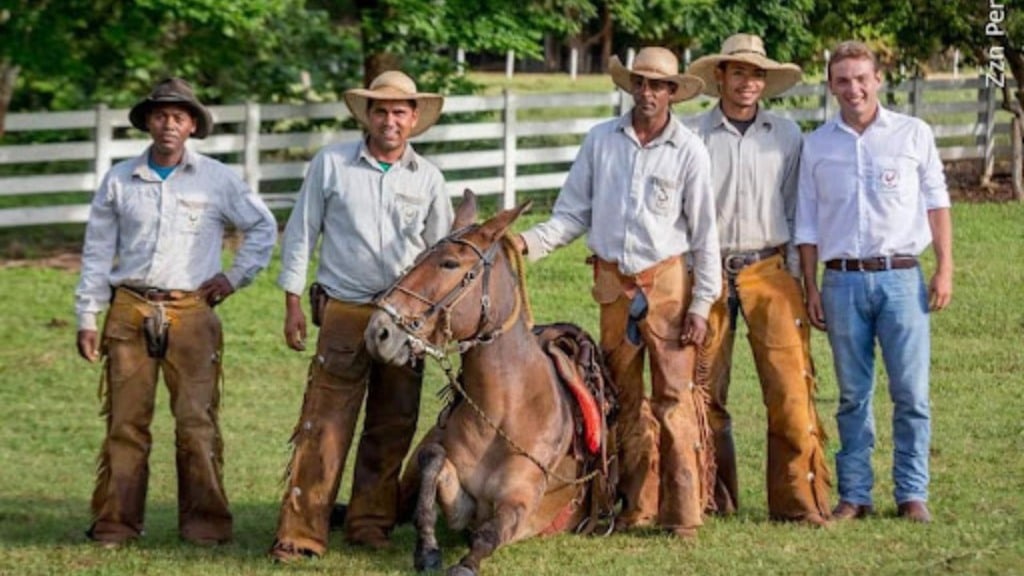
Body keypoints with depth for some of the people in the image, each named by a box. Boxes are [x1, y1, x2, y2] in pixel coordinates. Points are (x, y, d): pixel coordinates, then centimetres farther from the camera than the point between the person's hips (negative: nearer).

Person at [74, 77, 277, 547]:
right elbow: (96, 253, 11)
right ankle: (115, 523, 6)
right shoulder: (120, 181, 9)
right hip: (129, 311, 1)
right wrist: (87, 318, 8)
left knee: (197, 421, -5)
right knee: (125, 421, 2)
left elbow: (263, 227, 16)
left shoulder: (216, 179, 5)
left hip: (191, 312, -1)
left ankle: (205, 523, 1)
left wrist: (236, 276, 8)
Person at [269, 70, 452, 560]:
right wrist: (292, 304, 0)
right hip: (345, 314, -3)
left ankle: (371, 521, 20)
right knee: (324, 424, -9)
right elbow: (301, 233, 3)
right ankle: (300, 533, -10)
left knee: (392, 429, 8)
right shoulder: (331, 164, -1)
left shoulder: (427, 177, 6)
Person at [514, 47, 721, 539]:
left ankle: (683, 512, -5)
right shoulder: (601, 140, 3)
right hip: (613, 283, 3)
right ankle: (636, 507, 18)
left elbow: (704, 234, -2)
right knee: (624, 400, 10)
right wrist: (529, 243, -10)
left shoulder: (688, 151, -5)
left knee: (674, 397, -7)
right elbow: (572, 215, 7)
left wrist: (701, 305, -6)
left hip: (666, 282, -3)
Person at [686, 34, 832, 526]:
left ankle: (800, 499, -6)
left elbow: (798, 210, 13)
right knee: (705, 391, 2)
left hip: (770, 271, 0)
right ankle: (713, 498, 14)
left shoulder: (786, 135, 8)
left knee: (790, 386, -9)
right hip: (708, 271, 0)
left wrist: (798, 278, 8)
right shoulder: (693, 137, 3)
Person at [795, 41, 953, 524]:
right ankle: (854, 495, 9)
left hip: (901, 276, -1)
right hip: (842, 280, 1)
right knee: (853, 395, 4)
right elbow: (807, 223, 13)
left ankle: (912, 494, 3)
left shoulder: (913, 134, 6)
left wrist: (944, 268, 1)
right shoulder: (817, 146, 9)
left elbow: (936, 202, 9)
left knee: (911, 392, -3)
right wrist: (811, 289, 7)